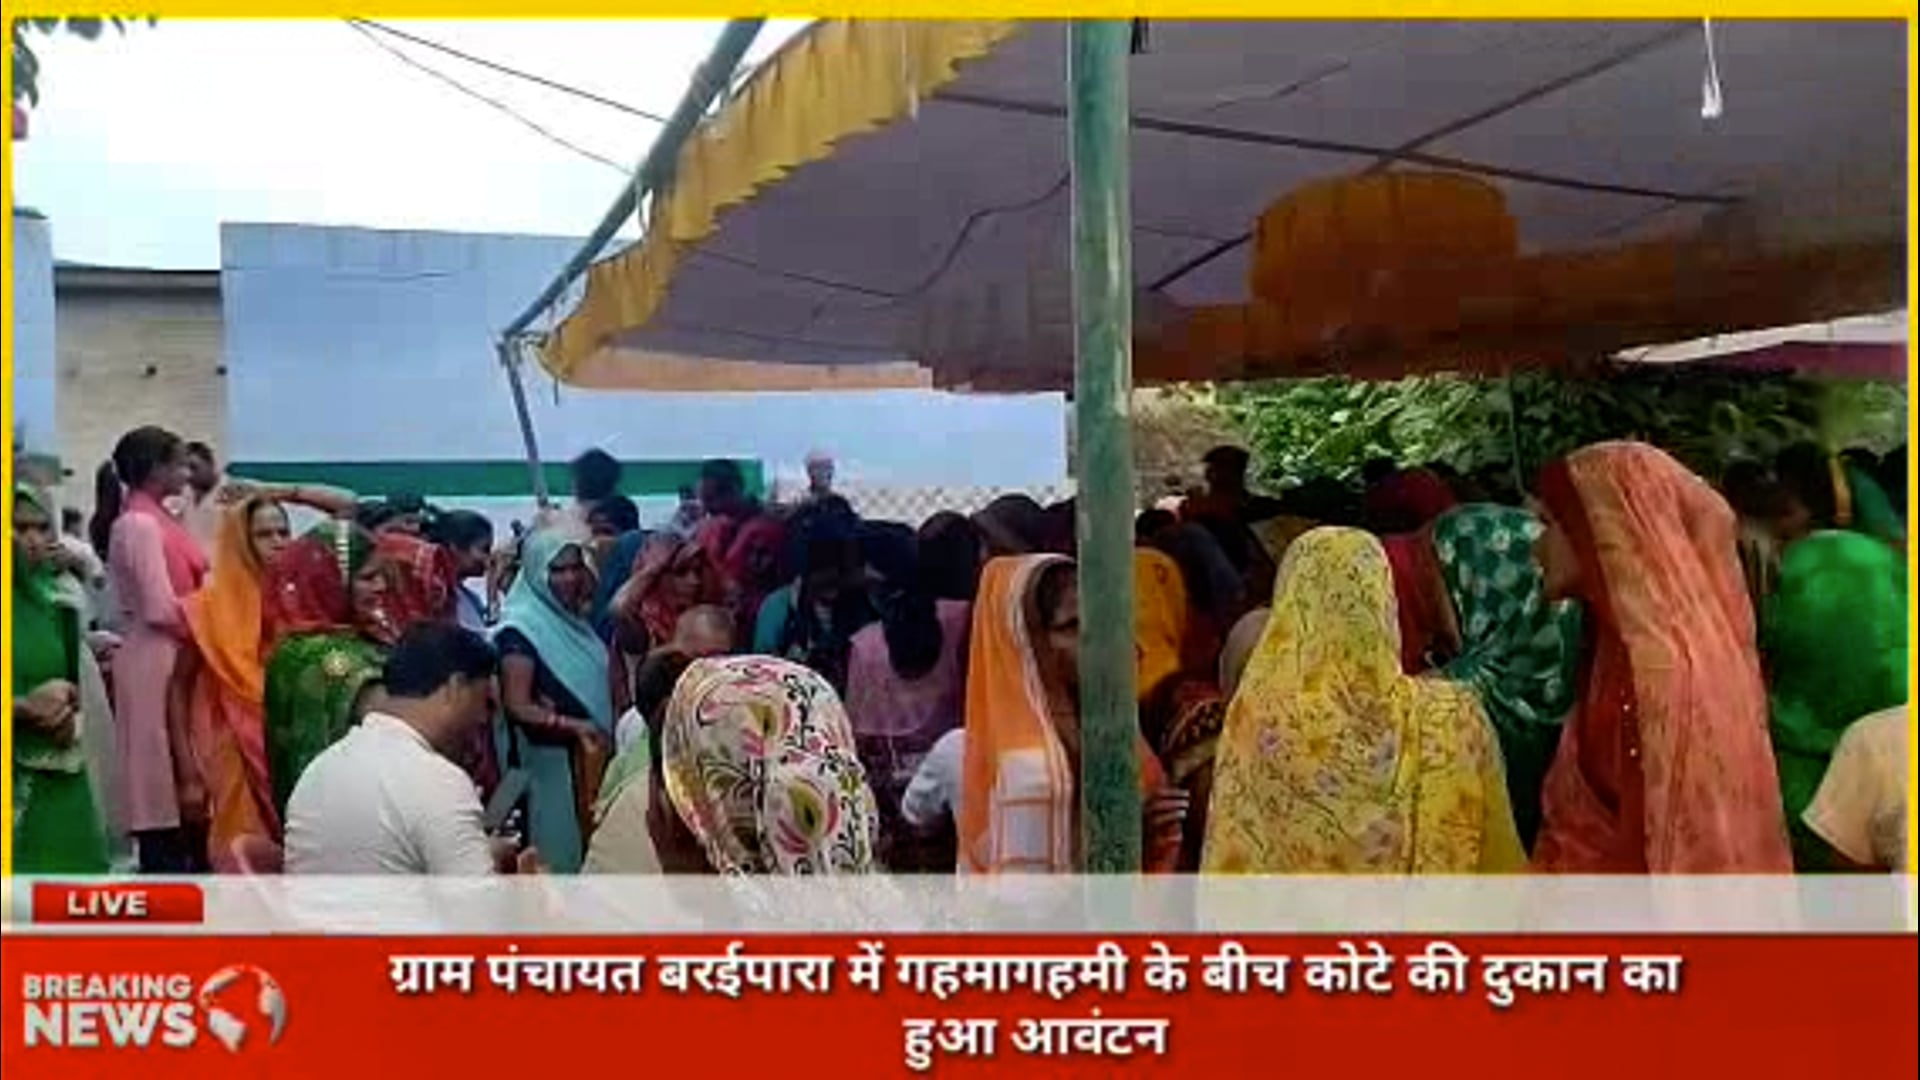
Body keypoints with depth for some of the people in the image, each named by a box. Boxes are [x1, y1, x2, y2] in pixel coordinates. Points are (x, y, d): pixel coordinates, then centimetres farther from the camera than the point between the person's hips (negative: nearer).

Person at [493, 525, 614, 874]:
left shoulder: (575, 619, 10)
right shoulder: (520, 628, -13)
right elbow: (517, 707, -19)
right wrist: (572, 725, -27)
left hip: (590, 757, 7)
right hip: (549, 759, -7)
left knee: (592, 844, 12)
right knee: (557, 849, 0)